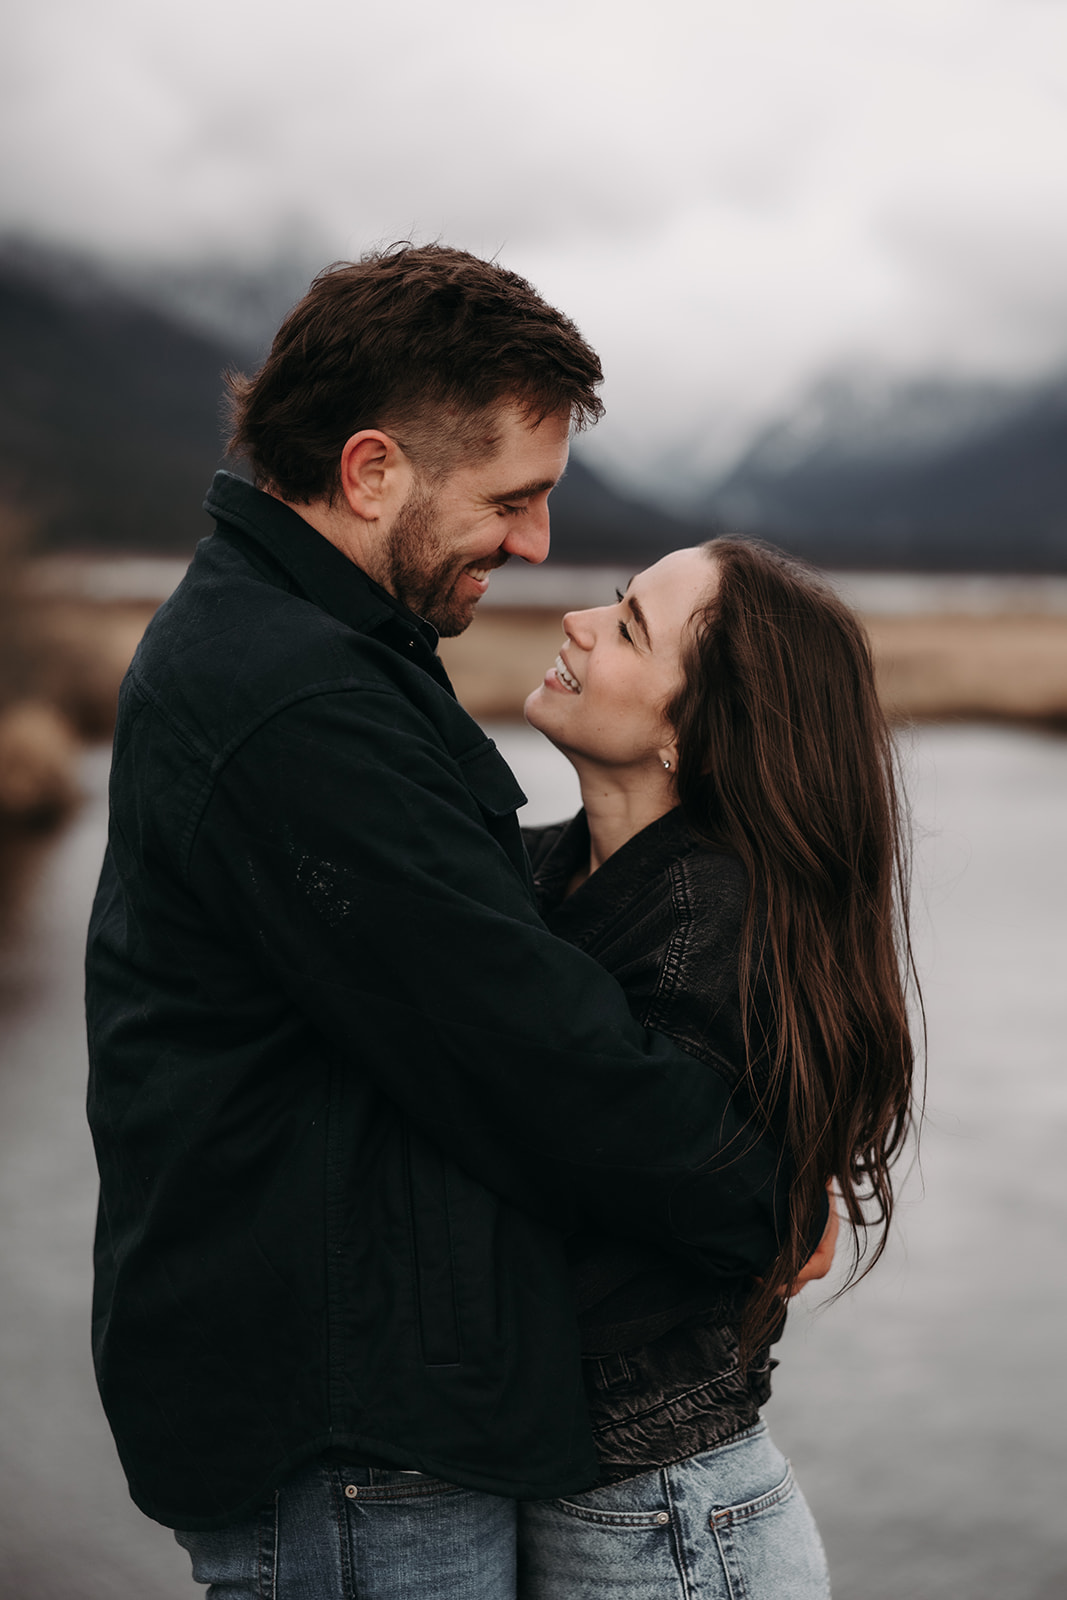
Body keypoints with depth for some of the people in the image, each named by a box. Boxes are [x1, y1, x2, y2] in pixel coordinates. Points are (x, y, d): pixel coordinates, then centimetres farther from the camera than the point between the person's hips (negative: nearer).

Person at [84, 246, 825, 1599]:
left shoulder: (247, 639, 12)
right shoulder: (295, 712, -24)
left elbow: (474, 967, 15)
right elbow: (531, 1053, -22)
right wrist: (765, 1209, -6)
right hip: (349, 1452, -10)